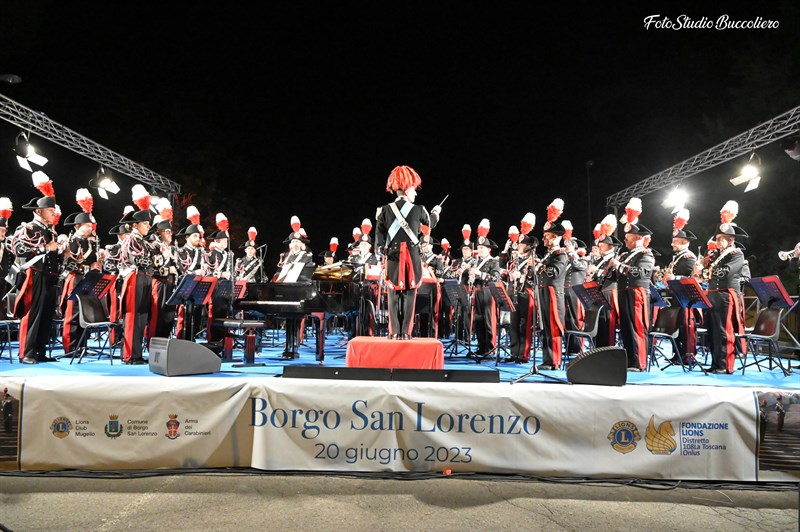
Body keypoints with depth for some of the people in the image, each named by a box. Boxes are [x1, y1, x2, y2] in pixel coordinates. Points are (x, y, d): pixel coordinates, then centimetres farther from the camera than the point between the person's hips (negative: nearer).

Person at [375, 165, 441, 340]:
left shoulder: (385, 210, -1)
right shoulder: (418, 210, -3)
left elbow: (380, 240, -3)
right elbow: (431, 223, 19)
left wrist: (383, 251, 8)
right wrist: (436, 213, 38)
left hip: (393, 258, 1)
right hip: (412, 258, -1)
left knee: (394, 296, 7)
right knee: (409, 296, 4)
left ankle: (394, 332, 7)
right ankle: (405, 332, 5)